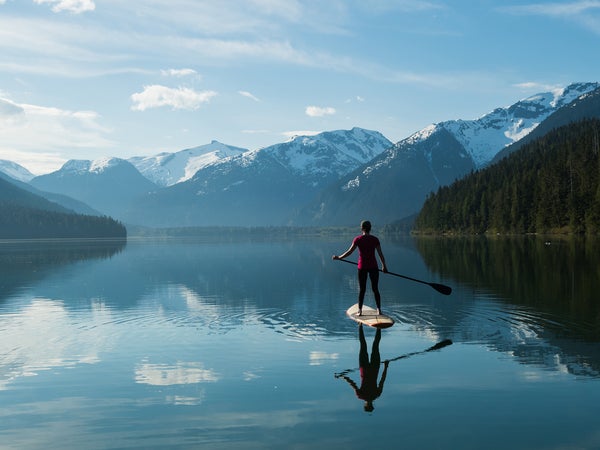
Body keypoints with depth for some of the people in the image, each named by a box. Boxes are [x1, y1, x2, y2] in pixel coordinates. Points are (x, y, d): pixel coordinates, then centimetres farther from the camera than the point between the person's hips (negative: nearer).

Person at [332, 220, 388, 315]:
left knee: (362, 290, 8)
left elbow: (349, 252, -7)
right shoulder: (375, 239, -3)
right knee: (375, 289, 9)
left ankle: (360, 311, 7)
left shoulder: (358, 239, -6)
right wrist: (384, 265, 12)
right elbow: (380, 254, 0)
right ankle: (379, 310, 9)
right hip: (373, 266, 1)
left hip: (362, 267, 0)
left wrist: (339, 257, 5)